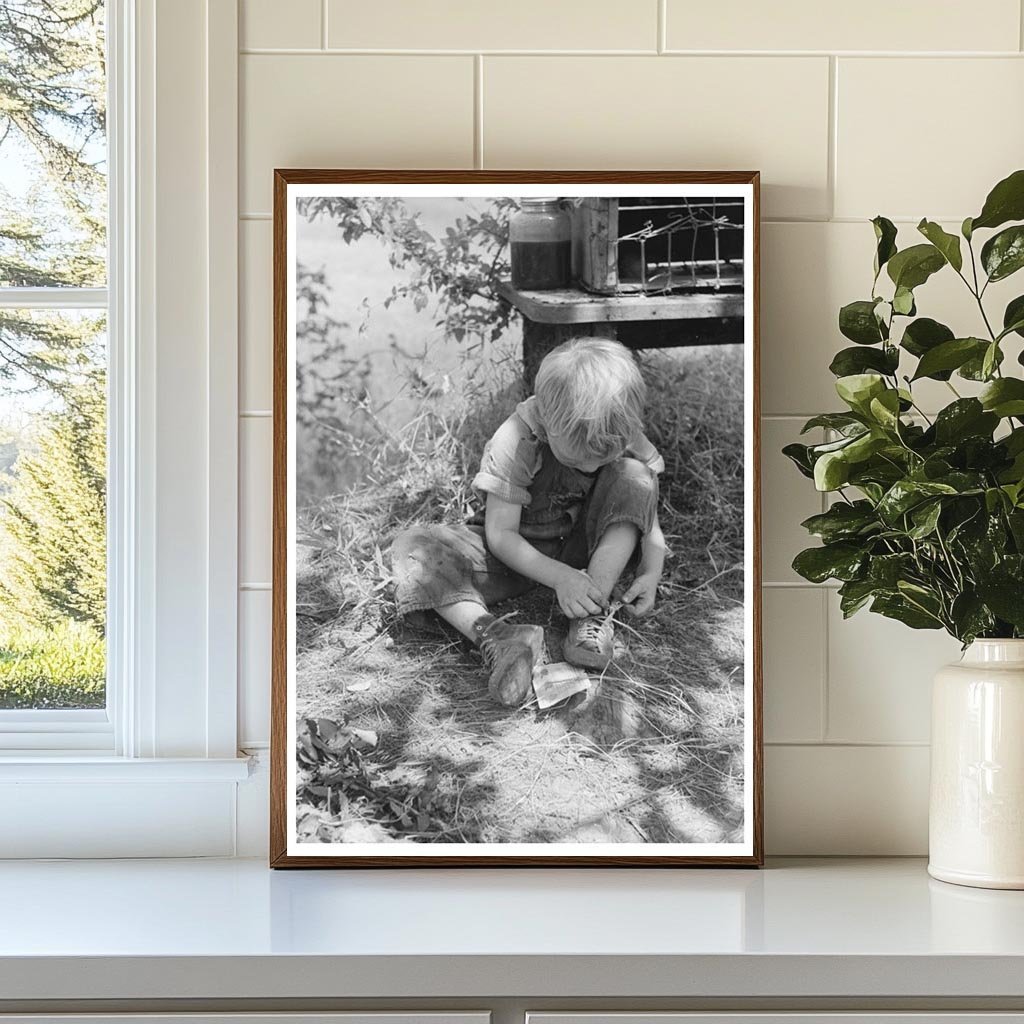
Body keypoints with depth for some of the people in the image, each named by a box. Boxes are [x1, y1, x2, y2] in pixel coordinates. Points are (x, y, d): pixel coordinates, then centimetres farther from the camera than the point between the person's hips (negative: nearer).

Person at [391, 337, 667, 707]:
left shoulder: (624, 439, -17)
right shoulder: (516, 440, -26)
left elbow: (647, 518, -6)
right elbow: (500, 535, -22)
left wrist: (651, 573, -26)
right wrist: (558, 577, -36)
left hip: (584, 551, 2)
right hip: (518, 554, -1)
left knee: (633, 477, -25)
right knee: (411, 549, -26)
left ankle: (593, 612, -27)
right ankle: (494, 636, -48)